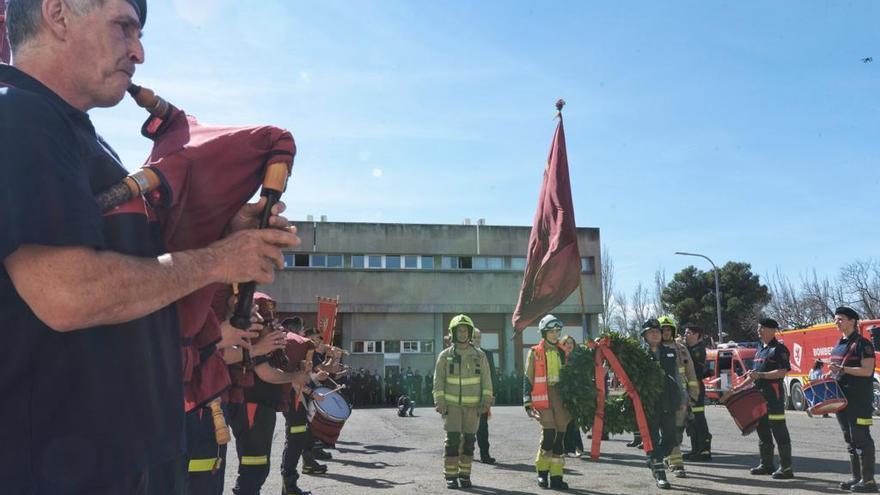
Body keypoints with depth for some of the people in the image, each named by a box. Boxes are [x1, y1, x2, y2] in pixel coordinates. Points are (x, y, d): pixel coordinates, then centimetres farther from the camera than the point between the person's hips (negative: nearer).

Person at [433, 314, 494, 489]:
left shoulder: (479, 356, 2)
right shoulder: (445, 355, 0)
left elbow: (486, 380, 3)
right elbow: (438, 380, -1)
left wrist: (487, 401, -5)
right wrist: (439, 402, -9)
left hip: (473, 406, 2)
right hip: (452, 405, -1)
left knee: (469, 441, 5)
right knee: (453, 440, -7)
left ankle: (465, 475, 16)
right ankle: (450, 476, 3)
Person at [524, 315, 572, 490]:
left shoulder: (561, 352, 15)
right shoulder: (535, 352, 0)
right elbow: (528, 379, -2)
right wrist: (528, 403, -8)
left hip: (560, 396, 5)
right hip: (543, 397, -5)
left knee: (560, 436, 3)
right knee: (549, 433, -13)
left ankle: (556, 476, 13)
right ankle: (542, 471, 8)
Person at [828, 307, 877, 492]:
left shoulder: (862, 344, -9)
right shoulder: (839, 345, 16)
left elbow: (867, 370, -17)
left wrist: (842, 369, -24)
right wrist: (830, 375, 6)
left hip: (859, 399, -9)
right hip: (842, 398, 9)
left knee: (861, 439, -5)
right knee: (850, 440, 12)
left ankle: (868, 480, 1)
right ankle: (857, 477, 20)